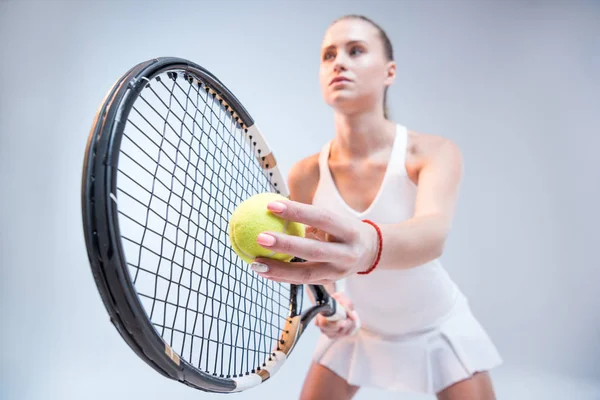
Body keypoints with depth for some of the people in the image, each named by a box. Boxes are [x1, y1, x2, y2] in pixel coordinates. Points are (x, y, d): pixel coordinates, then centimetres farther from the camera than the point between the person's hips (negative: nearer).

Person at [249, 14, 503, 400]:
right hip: (357, 329, 2)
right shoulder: (305, 175, -16)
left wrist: (369, 245, -66)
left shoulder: (435, 152, -24)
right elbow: (314, 259, -7)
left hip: (439, 330, -1)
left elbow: (433, 233, -44)